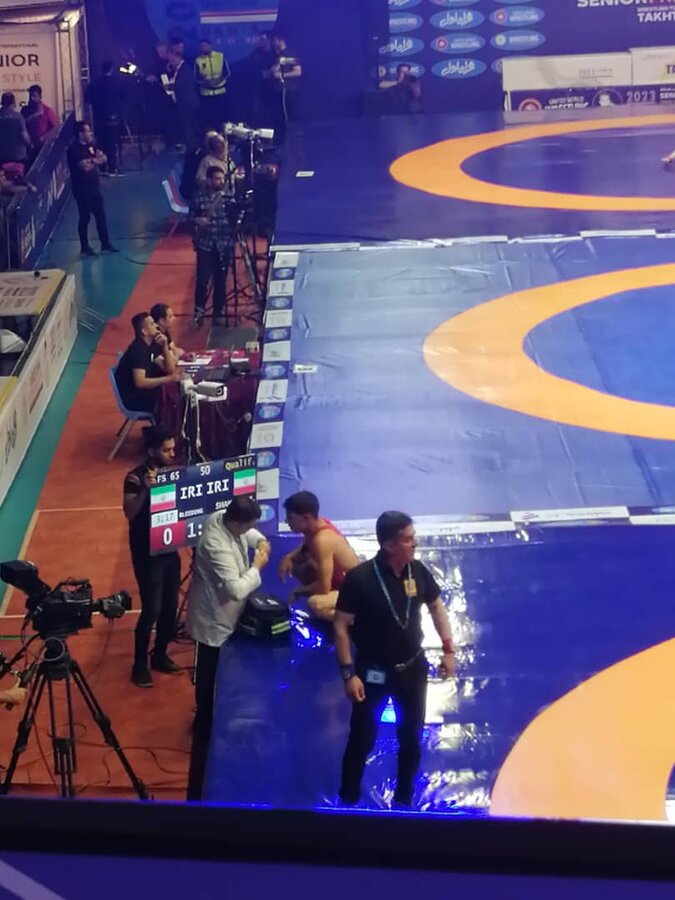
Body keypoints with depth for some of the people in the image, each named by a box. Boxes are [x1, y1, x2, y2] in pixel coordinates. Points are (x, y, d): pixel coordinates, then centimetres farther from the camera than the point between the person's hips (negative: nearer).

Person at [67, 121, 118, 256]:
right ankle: (85, 247, 9)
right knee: (85, 218, 0)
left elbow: (103, 159, 6)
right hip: (82, 189, -8)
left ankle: (105, 244, 20)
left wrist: (92, 160, -12)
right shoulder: (74, 149, -17)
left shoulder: (91, 145, 10)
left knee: (101, 216, 11)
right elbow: (86, 166, -25)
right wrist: (95, 160, -8)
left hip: (94, 187, 8)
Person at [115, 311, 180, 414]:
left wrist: (165, 346, -10)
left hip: (142, 392, 9)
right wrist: (169, 379, -33)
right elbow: (140, 382, -33)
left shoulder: (150, 344, 5)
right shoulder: (138, 349, -23)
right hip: (133, 399, -9)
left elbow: (170, 369, 3)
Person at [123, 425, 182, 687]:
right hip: (146, 552, -7)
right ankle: (140, 665, 7)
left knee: (170, 605, 12)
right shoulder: (136, 477, -15)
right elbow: (130, 513, -24)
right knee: (152, 609, -6)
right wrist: (145, 489, -36)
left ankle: (160, 655, 29)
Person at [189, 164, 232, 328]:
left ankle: (218, 313, 21)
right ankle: (199, 311, 11)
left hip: (224, 244, 1)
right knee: (202, 279, -7)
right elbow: (191, 217, 7)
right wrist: (197, 220, -14)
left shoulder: (229, 196, 1)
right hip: (205, 244, -1)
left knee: (220, 280, 8)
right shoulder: (198, 196, -1)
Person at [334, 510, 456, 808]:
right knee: (362, 740, 6)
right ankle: (349, 799, 25)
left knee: (411, 738, 16)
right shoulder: (360, 578, -22)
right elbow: (341, 627, -16)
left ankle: (404, 798, 35)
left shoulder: (418, 571, -8)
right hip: (373, 672, -4)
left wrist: (448, 649, 5)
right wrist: (348, 673, -19)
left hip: (412, 669, 4)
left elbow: (436, 606, 10)